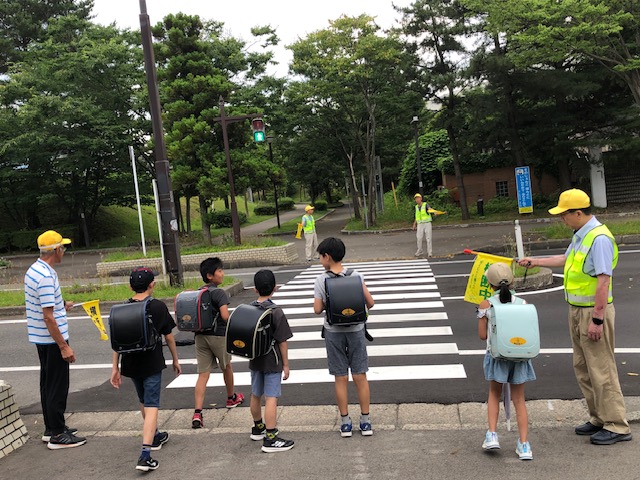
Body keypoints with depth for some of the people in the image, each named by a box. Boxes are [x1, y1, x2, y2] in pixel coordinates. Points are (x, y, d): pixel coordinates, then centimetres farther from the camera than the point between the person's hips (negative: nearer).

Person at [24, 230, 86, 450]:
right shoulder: (46, 276, -24)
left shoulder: (33, 270, 8)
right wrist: (64, 346, -22)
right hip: (52, 339, -10)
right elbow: (48, 317, -25)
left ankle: (51, 428, 29)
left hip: (40, 338, 10)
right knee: (58, 387, -1)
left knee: (48, 383, 18)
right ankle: (57, 435, 8)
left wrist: (61, 306, 26)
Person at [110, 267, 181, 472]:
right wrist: (175, 360, 10)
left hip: (131, 364, 4)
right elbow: (169, 336, -2)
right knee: (151, 405, -3)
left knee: (143, 401, 23)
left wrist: (115, 368, 6)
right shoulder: (158, 307, -8)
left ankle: (155, 436, 42)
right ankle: (145, 454, -14)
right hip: (152, 364, -4)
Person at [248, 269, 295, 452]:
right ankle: (270, 438, -1)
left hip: (255, 360, 6)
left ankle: (258, 428, 37)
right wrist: (286, 364, -6)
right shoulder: (276, 312, -16)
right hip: (272, 361, -6)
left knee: (255, 395, 18)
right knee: (271, 398, -3)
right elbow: (282, 341, -14)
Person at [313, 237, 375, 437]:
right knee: (360, 377, 9)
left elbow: (318, 309, -10)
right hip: (356, 330, 1)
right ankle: (365, 421, 16)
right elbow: (370, 303, -5)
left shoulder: (321, 280, -10)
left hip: (333, 332, -1)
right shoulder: (356, 276, -7)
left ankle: (345, 423, 17)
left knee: (341, 379, 9)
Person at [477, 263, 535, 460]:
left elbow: (483, 335, -5)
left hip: (496, 355, -1)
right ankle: (524, 444, 12)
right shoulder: (522, 304, -5)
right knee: (519, 399, 12)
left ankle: (492, 434, 13)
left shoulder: (486, 305, -9)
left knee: (494, 394, 21)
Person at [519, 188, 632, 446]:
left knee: (601, 369, -2)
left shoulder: (599, 238, -21)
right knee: (583, 368, 17)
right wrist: (536, 261, 31)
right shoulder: (580, 235, 10)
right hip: (577, 310, 10)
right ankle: (599, 418, 29)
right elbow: (567, 259, 27)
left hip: (594, 311, -10)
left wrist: (597, 319, -25)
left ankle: (617, 426, 10)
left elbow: (603, 280, -25)